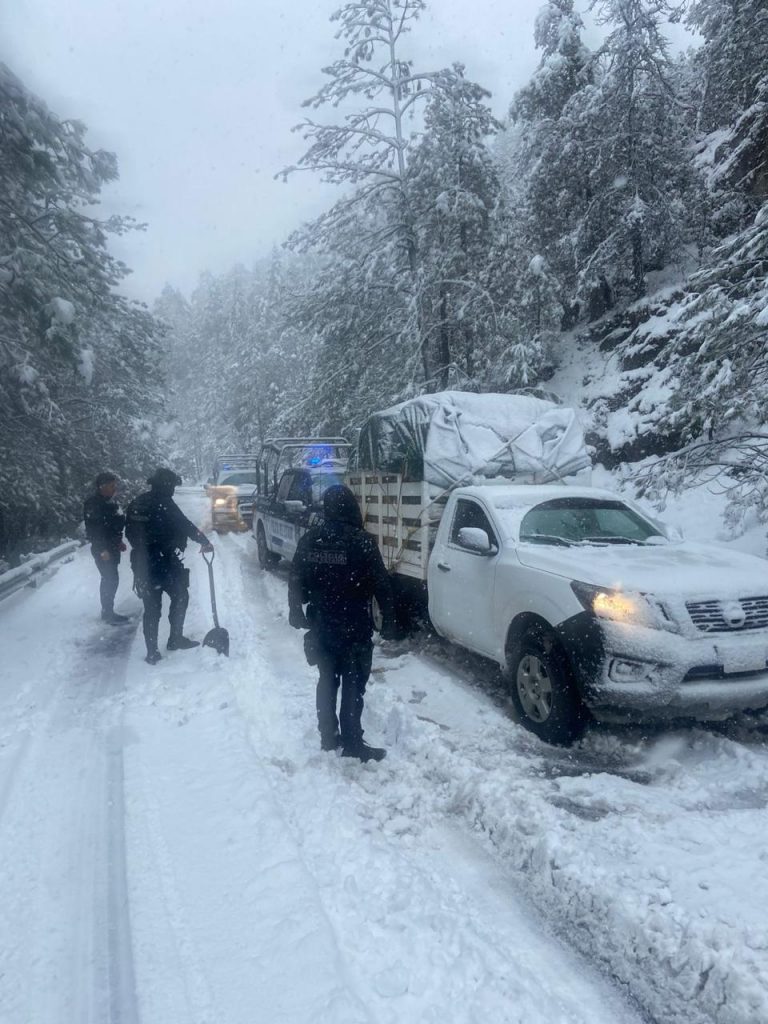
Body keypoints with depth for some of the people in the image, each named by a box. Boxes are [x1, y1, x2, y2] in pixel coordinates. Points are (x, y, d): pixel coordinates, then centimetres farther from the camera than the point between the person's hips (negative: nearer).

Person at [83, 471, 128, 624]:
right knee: (110, 579, -7)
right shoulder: (93, 503, -16)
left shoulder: (110, 501, 9)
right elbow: (92, 528, -21)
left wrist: (118, 542, 17)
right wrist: (102, 550, -22)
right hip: (102, 549, -9)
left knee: (111, 579, 14)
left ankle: (108, 611, 23)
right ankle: (108, 612, 4)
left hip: (112, 547, 9)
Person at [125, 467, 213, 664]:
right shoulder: (163, 503, -14)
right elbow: (186, 526, -15)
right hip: (164, 563, -7)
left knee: (151, 607, 11)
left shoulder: (136, 504, 8)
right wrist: (205, 542, -3)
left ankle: (152, 652, 13)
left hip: (142, 564, 7)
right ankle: (175, 639, 17)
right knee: (180, 597, 13)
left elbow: (129, 533, 13)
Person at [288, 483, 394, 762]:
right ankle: (352, 743, 8)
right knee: (353, 685, 3)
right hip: (354, 628, -5)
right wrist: (388, 619, 0)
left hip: (320, 626, 5)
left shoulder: (309, 539, 1)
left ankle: (328, 737, 26)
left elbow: (295, 581, 7)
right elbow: (381, 585, -11)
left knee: (327, 681, 16)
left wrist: (296, 612, 20)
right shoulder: (361, 541, -14)